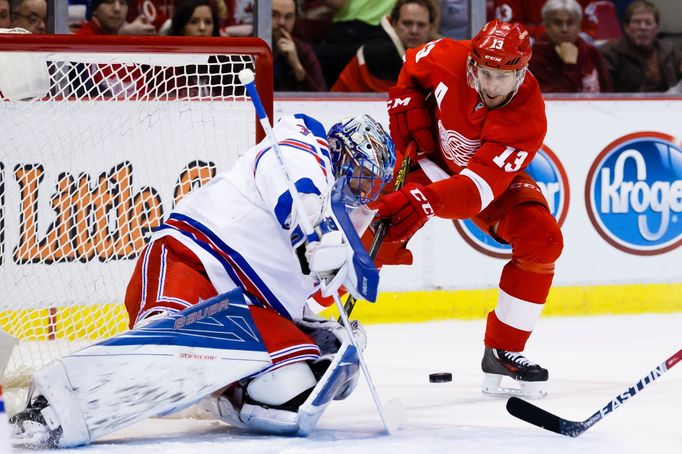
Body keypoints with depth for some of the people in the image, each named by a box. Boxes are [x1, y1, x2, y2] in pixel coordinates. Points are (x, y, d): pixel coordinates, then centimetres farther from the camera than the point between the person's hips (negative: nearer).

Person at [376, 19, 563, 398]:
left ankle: (504, 350, -5)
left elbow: (480, 186, -43)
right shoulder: (447, 59, -28)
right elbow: (410, 68, 0)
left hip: (495, 176, 0)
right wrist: (407, 107, -16)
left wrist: (427, 201, -57)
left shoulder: (528, 119, -32)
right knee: (382, 229, -24)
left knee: (542, 241, -20)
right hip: (432, 160, 0)